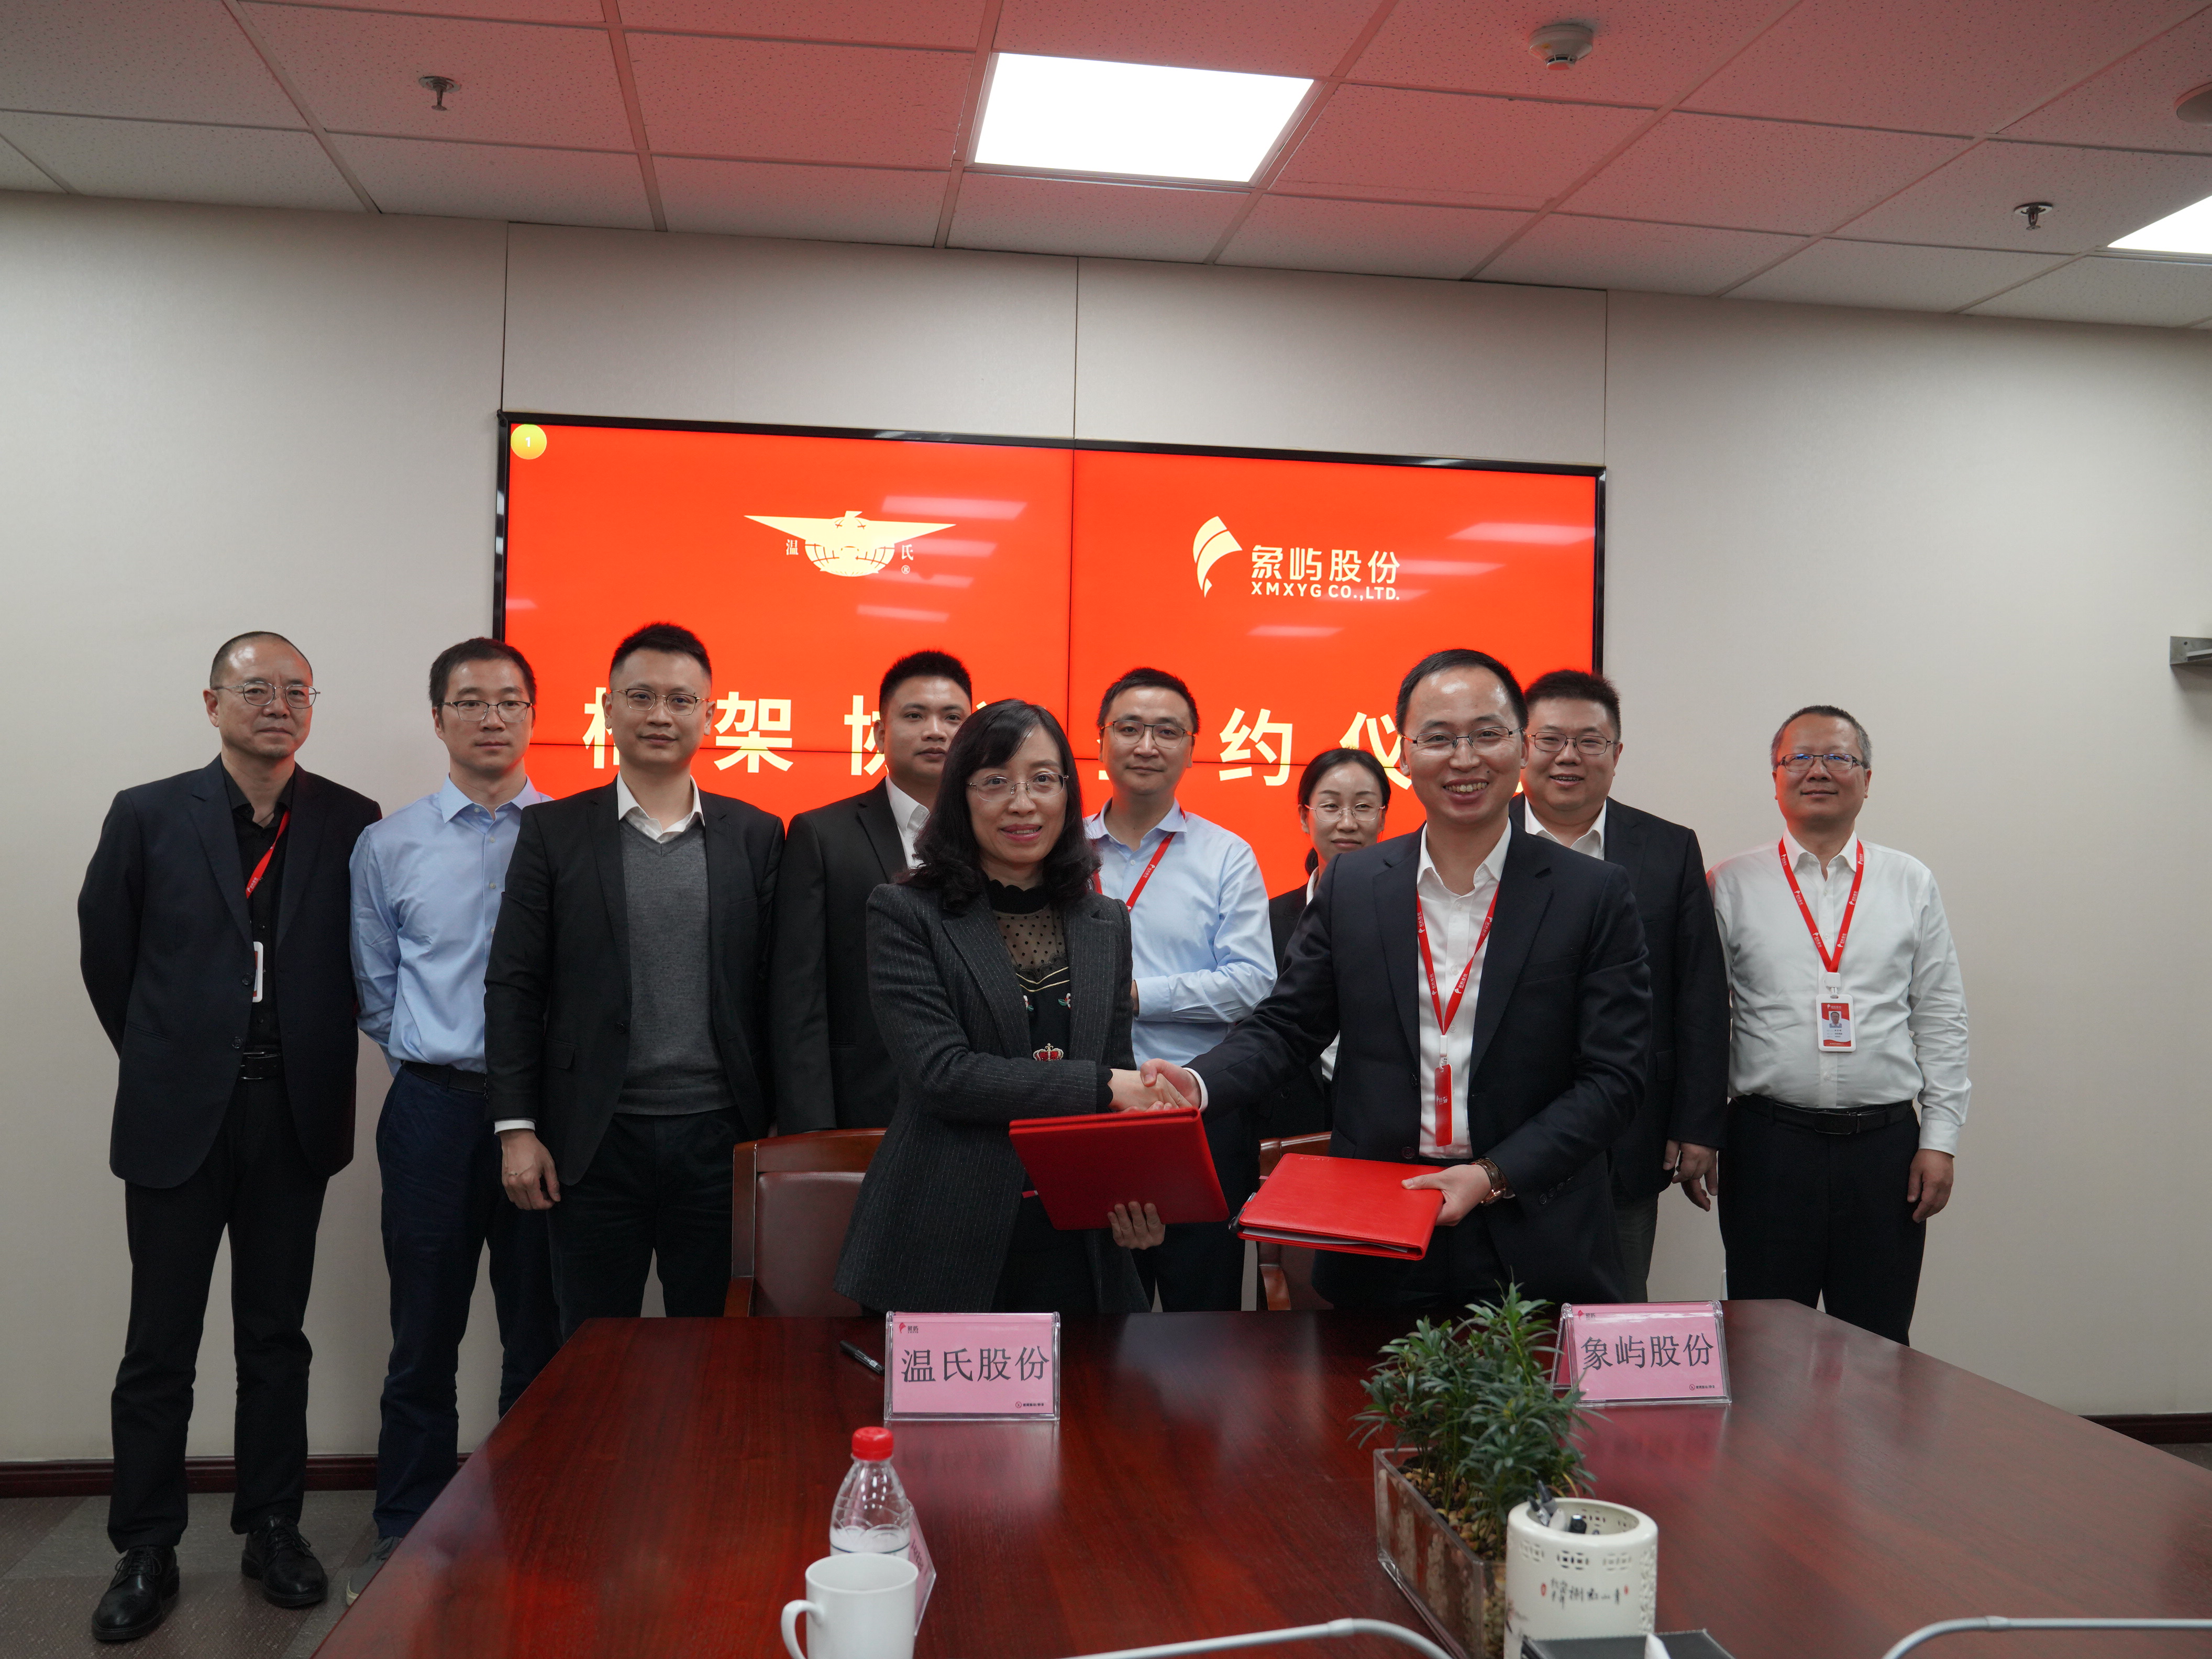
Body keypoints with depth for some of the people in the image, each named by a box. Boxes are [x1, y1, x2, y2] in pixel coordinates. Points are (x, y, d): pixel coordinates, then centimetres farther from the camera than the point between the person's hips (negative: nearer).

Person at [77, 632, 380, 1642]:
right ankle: (146, 1551, 19)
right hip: (178, 1117, -1)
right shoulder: (148, 816, 0)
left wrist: (306, 1057, 5)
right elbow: (105, 956, 7)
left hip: (295, 1117, 1)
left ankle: (273, 1530, 24)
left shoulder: (350, 823, 1)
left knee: (276, 1337, 12)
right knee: (159, 1346, 7)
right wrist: (162, 1061, 9)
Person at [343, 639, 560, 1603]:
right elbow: (376, 992, 10)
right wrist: (435, 1065, 3)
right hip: (433, 1108, 1)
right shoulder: (386, 846, 6)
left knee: (540, 1332, 9)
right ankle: (406, 1532, 24)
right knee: (423, 1333, 9)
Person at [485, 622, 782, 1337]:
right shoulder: (553, 832, 4)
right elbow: (514, 987, 2)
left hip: (718, 1137, 1)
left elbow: (774, 988, 4)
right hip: (597, 1140, 0)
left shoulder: (756, 836, 6)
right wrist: (516, 1128, -4)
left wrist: (780, 1130, 0)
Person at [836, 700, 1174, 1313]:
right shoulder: (905, 915, -4)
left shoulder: (1106, 924, 11)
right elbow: (941, 1072, -14)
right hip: (946, 1248, -4)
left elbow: (1120, 1087, 11)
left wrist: (1136, 1195, -8)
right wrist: (1100, 1085, -16)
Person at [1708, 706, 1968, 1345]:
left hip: (1887, 1146, 2)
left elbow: (1942, 1021, 8)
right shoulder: (1732, 885, 3)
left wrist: (1940, 1141, 2)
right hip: (1768, 1145, -1)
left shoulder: (1911, 884, 9)